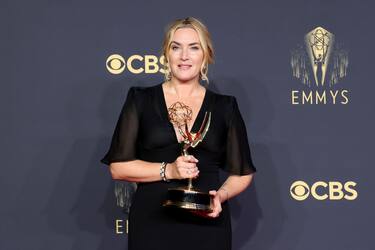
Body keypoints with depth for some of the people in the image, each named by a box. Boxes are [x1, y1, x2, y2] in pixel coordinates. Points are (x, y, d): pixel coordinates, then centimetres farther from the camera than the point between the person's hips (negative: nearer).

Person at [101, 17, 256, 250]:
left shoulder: (224, 107, 6)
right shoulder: (141, 100, 3)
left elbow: (242, 172, 10)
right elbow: (118, 166, -1)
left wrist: (221, 195, -9)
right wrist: (168, 170, -13)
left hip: (207, 224, 1)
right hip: (152, 223, -1)